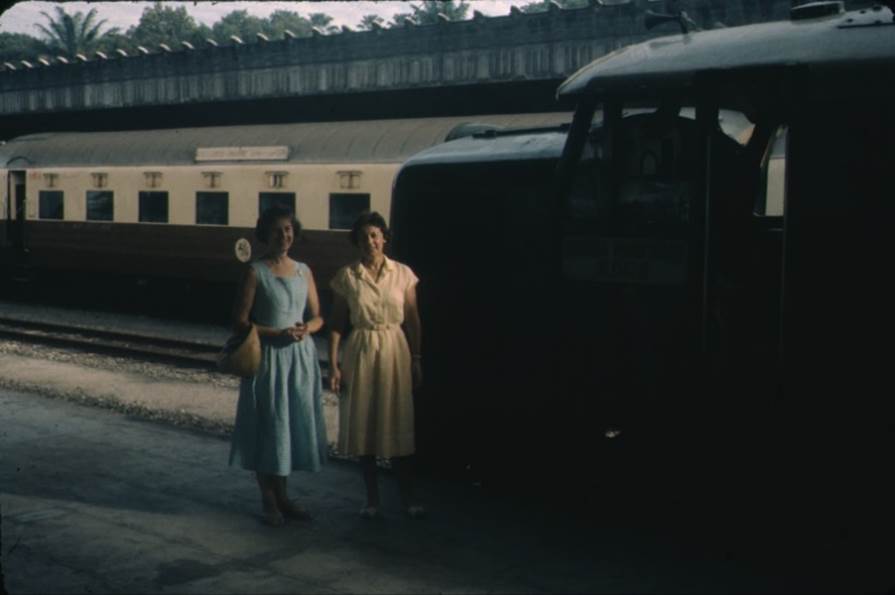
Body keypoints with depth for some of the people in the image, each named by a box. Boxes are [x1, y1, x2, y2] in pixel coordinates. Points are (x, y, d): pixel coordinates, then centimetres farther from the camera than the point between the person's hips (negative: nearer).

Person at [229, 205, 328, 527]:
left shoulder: (303, 271, 8)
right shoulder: (255, 272, -5)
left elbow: (317, 317, 13)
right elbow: (240, 322, -8)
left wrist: (306, 328, -10)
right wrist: (277, 334, -18)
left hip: (300, 357, 5)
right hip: (268, 358, -4)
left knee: (295, 425, 9)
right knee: (267, 427, 2)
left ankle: (282, 496, 23)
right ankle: (269, 500, 14)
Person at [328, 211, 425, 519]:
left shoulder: (402, 274, 1)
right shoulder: (346, 277, 0)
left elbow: (413, 320, 4)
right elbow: (336, 323, 2)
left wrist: (417, 360, 1)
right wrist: (333, 364, -4)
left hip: (395, 352, 0)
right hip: (360, 354, 0)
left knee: (398, 425, 2)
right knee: (363, 426, 4)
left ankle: (407, 497, 13)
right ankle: (372, 499, 15)